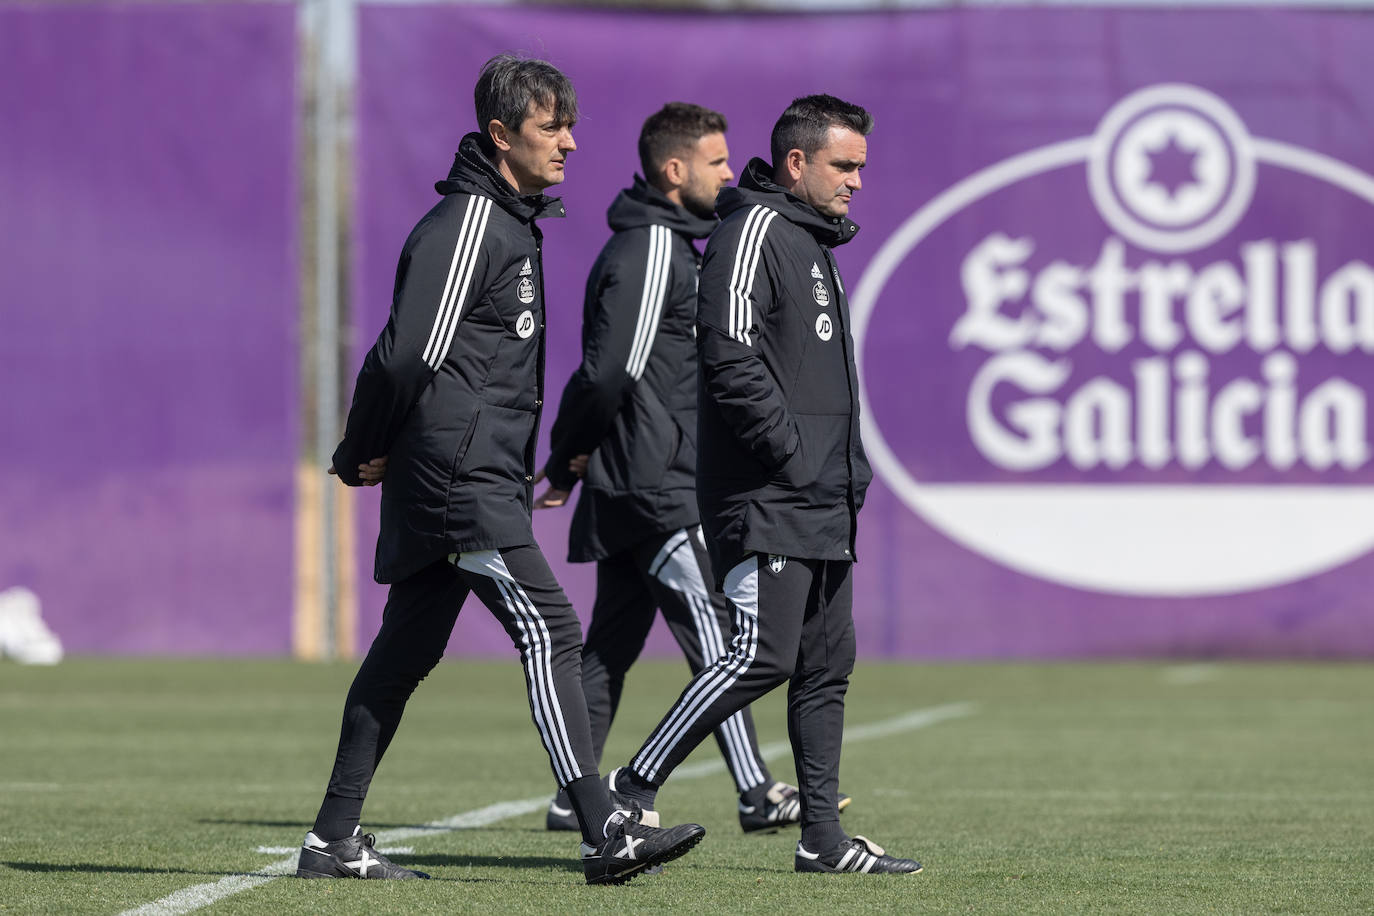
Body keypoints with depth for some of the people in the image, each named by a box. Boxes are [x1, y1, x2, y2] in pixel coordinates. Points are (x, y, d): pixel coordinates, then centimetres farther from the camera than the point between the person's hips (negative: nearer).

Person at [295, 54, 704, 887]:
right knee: (550, 633, -14)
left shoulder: (511, 222, 19)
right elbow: (410, 352, -18)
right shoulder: (466, 224, -13)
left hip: (484, 480, 10)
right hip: (461, 481, -10)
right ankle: (605, 830, -18)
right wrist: (366, 455, -7)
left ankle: (335, 839, 15)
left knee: (405, 655, 11)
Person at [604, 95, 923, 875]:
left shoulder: (814, 241, 21)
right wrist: (793, 452, -18)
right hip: (766, 498, -10)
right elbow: (732, 357, -20)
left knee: (827, 666, 8)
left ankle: (824, 836, 10)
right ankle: (635, 790, -9)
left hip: (824, 504, 10)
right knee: (763, 656, -15)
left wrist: (849, 467, 15)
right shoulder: (754, 230, -10)